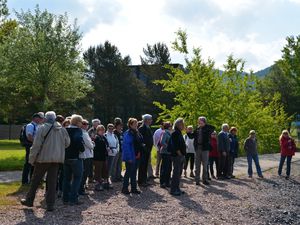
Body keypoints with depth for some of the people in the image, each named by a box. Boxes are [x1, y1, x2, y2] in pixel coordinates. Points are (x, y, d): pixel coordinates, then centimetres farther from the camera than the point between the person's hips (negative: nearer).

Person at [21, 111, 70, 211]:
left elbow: (36, 145, -11)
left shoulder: (43, 128, -10)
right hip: (57, 159, 4)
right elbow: (67, 143, 12)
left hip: (43, 158, -3)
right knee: (52, 181, 7)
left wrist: (32, 158, -4)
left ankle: (29, 200, 23)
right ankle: (50, 204, 6)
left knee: (35, 180, 11)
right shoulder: (62, 129, 4)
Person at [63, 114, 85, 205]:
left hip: (65, 157, 7)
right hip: (75, 157, -7)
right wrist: (82, 149, -11)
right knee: (77, 178, 3)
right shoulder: (78, 130, -12)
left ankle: (65, 198, 17)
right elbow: (79, 140, -26)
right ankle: (73, 199, -1)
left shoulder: (65, 130, 7)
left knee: (67, 178, 15)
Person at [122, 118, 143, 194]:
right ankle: (125, 188, 11)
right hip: (130, 157, -8)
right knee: (128, 172, 0)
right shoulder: (128, 134, -15)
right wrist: (129, 157, -22)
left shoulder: (137, 133, 10)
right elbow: (126, 146, -20)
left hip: (136, 156, 8)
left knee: (134, 172, 14)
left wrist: (139, 153, 10)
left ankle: (134, 188, 22)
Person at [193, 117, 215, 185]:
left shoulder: (207, 128, -3)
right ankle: (197, 180, 12)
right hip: (198, 148, 4)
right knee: (197, 165, 7)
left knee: (205, 165, 5)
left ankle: (205, 180, 13)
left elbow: (213, 128, -22)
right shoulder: (197, 129, 9)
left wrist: (204, 124, -16)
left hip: (205, 148, -3)